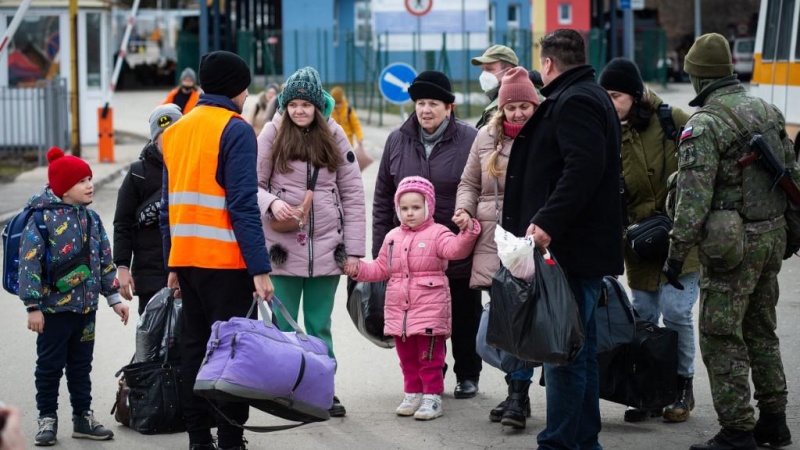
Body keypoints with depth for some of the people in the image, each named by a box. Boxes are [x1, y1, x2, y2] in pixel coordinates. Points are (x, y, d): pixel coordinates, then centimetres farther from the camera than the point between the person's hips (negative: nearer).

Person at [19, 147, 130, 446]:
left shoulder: (91, 219, 8)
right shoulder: (42, 219, -13)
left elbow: (105, 261, 15)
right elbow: (30, 263, -15)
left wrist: (114, 298, 12)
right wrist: (33, 307, -18)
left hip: (86, 307, 6)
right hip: (54, 307, -6)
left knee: (81, 365, 14)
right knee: (50, 366, 3)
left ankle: (83, 417, 22)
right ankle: (48, 419, 13)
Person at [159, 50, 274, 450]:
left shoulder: (175, 131, 14)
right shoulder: (235, 130, -9)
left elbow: (167, 203, 15)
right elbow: (243, 204, -16)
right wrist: (260, 268, -16)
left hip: (185, 257, 7)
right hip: (226, 261, -7)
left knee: (193, 348, 10)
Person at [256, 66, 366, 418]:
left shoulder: (334, 136, 5)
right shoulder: (272, 133, 1)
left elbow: (353, 194, 5)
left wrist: (354, 248, 0)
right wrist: (271, 202, -19)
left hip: (326, 247, 1)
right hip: (283, 247, -1)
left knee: (320, 326, 10)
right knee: (283, 326, 2)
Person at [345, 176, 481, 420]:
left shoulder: (437, 233, -4)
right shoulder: (393, 237, 14)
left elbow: (456, 249, -22)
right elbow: (380, 269, 21)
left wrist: (467, 233, -39)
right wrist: (358, 269, 8)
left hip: (429, 308, -6)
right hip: (398, 309, 6)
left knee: (429, 357, -2)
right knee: (407, 357, 13)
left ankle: (432, 397, 3)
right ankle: (412, 394, 23)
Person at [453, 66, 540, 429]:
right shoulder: (486, 138, 12)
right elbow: (469, 183, 20)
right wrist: (464, 209, 2)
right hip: (493, 242, 4)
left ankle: (519, 396, -5)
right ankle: (516, 393, 15)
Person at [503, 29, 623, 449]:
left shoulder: (574, 101, -13)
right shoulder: (588, 96, 20)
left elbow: (583, 168, -26)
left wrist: (547, 222, -30)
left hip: (572, 249, -11)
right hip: (581, 247, 11)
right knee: (580, 349, 16)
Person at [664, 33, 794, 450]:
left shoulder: (704, 125, -15)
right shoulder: (768, 111, 9)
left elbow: (694, 197, -20)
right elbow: (792, 173, 15)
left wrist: (676, 253, -15)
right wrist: (786, 231, 24)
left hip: (731, 244, -8)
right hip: (773, 236, 8)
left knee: (722, 338, -1)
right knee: (762, 332, 18)